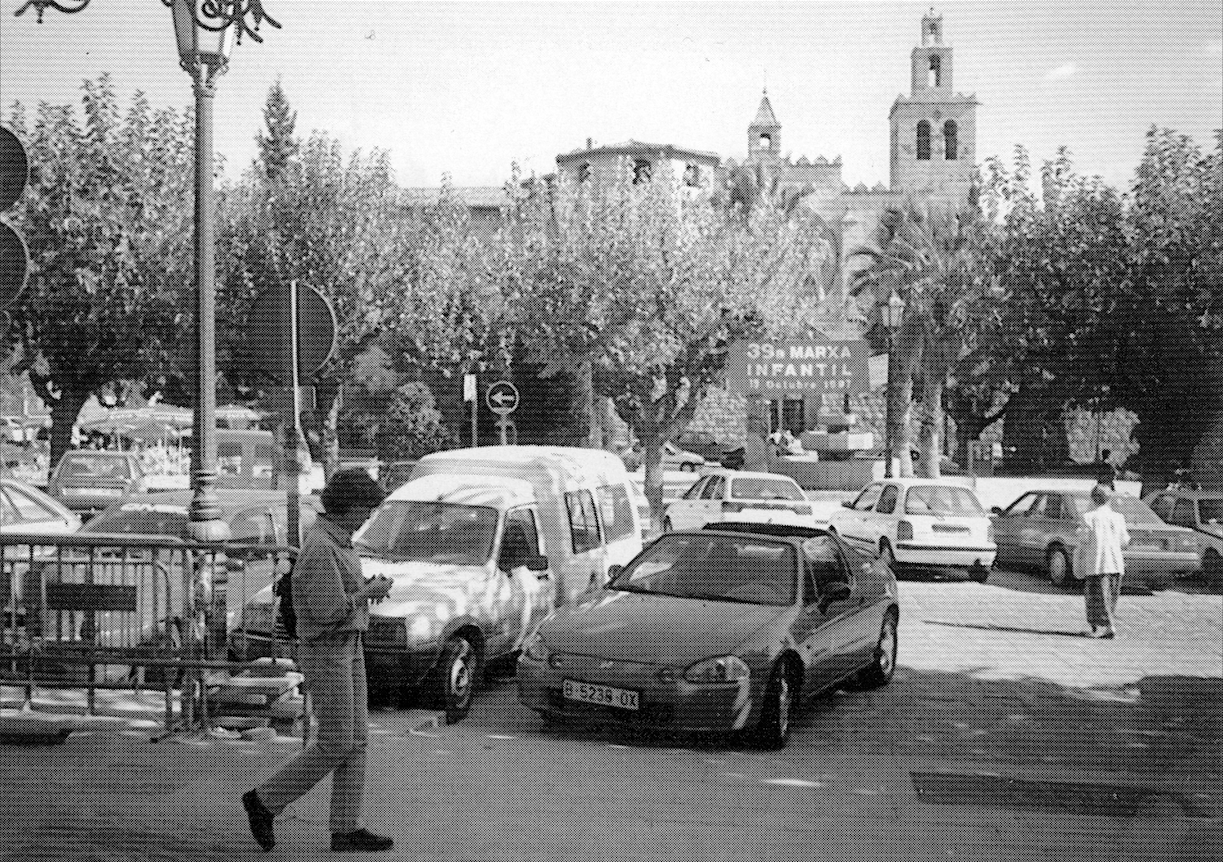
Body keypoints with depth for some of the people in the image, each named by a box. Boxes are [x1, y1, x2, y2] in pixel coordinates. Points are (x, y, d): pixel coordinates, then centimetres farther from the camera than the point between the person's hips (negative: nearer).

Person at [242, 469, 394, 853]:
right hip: (326, 652, -10)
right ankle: (265, 800, 11)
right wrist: (370, 592, -13)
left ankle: (346, 828, 11)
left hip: (349, 648, 10)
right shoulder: (320, 546, -20)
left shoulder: (338, 540, 12)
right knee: (335, 745, -4)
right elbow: (328, 610, -25)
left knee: (355, 741, 7)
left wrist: (367, 588, 3)